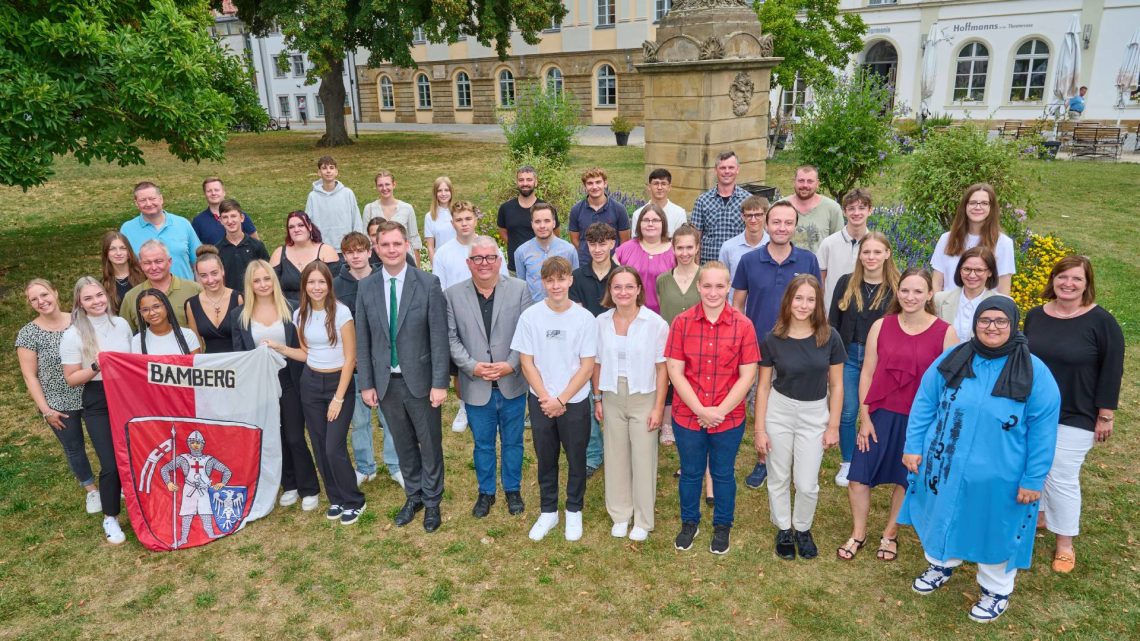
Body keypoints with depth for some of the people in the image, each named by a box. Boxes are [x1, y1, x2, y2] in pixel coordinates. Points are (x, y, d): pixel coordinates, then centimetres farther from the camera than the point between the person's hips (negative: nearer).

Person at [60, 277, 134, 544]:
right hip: (97, 404, -3)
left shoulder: (121, 324, 0)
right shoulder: (73, 335, -10)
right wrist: (96, 367, -22)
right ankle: (110, 518, 15)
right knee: (110, 464, -4)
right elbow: (71, 379, -7)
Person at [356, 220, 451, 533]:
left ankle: (432, 501, 31)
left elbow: (439, 337, -10)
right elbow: (363, 340, 4)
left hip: (420, 380, -3)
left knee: (430, 445, 11)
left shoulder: (429, 284, -10)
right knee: (403, 445, 18)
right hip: (386, 381, 3)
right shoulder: (366, 288, 0)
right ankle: (413, 496, 37)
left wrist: (439, 383, -13)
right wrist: (367, 384, 1)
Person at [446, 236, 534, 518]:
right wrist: (472, 366, -15)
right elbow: (450, 338, -3)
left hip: (512, 384, 0)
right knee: (482, 444, 16)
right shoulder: (453, 294, -3)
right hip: (476, 386, 0)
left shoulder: (520, 289, -5)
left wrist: (511, 364, -16)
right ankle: (486, 492, 36)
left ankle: (513, 489, 36)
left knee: (512, 442, 16)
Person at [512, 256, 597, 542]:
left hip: (575, 402, -1)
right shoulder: (530, 316, -8)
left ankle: (574, 511, 32)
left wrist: (561, 400, -12)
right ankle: (548, 511, 32)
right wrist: (546, 399, -10)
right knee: (545, 459, 14)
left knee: (576, 459, 12)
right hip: (540, 401, 1)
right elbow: (527, 362, -3)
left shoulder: (585, 318, -10)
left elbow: (587, 366, -8)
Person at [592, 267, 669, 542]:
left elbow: (662, 368, -9)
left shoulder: (655, 323, -12)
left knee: (643, 459, 5)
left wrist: (658, 407, -9)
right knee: (616, 457, 12)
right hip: (612, 398, 3)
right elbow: (597, 364, 7)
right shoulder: (601, 323, -2)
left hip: (643, 398, -3)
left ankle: (643, 521, 23)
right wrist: (597, 399, 8)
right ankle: (620, 514, 30)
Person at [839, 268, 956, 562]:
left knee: (905, 480, 14)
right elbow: (867, 373, 0)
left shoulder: (945, 333, -8)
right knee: (858, 476, 5)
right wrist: (865, 418, -2)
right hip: (880, 415, 2)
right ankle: (858, 533, 28)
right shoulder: (881, 326, -3)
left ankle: (890, 534, 36)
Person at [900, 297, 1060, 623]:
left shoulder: (1035, 373, -13)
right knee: (943, 519, 21)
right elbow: (924, 404, 1)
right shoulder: (951, 360, -5)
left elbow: (1043, 430, -10)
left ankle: (997, 589, 39)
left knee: (995, 531, 14)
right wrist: (913, 447, -1)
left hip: (998, 478, -2)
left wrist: (1033, 479, -10)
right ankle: (942, 564, 48)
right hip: (945, 468, 3)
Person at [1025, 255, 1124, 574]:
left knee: (1062, 478, 0)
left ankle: (1064, 543, 16)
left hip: (1074, 417, -4)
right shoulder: (1035, 316, 2)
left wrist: (1105, 415, -10)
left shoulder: (1101, 321, -12)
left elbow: (1112, 370, -10)